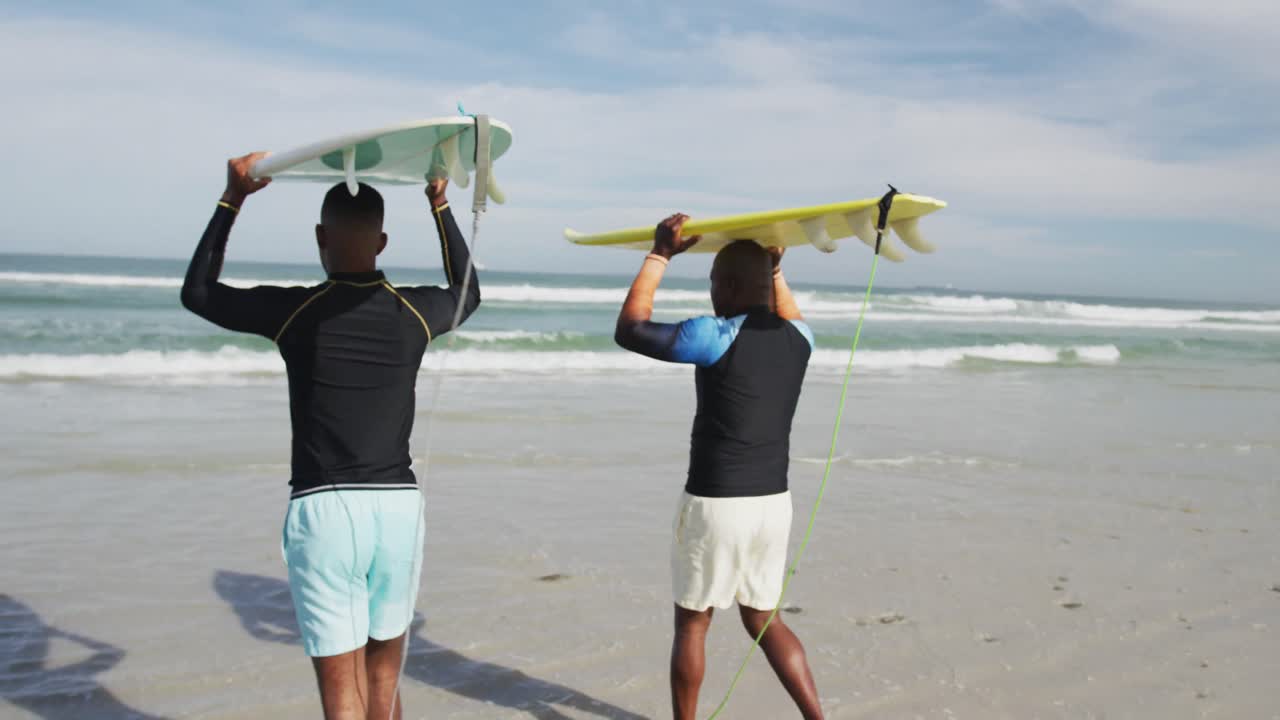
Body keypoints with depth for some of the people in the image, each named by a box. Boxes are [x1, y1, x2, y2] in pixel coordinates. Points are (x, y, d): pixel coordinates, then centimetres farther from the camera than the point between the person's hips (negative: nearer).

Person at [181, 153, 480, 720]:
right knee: (383, 673, 21)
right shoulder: (414, 312, 2)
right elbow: (467, 292, 26)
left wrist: (232, 199, 14)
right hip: (398, 506, 3)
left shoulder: (294, 312, -6)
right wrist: (440, 205, 29)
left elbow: (196, 292, 12)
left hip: (323, 510, -3)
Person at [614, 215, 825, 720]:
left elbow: (629, 330, -6)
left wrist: (660, 255, 0)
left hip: (714, 504, -6)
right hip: (773, 502, 6)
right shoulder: (797, 339, 4)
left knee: (691, 623, 12)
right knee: (762, 619, 20)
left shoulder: (717, 337, -15)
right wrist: (776, 271, 32)